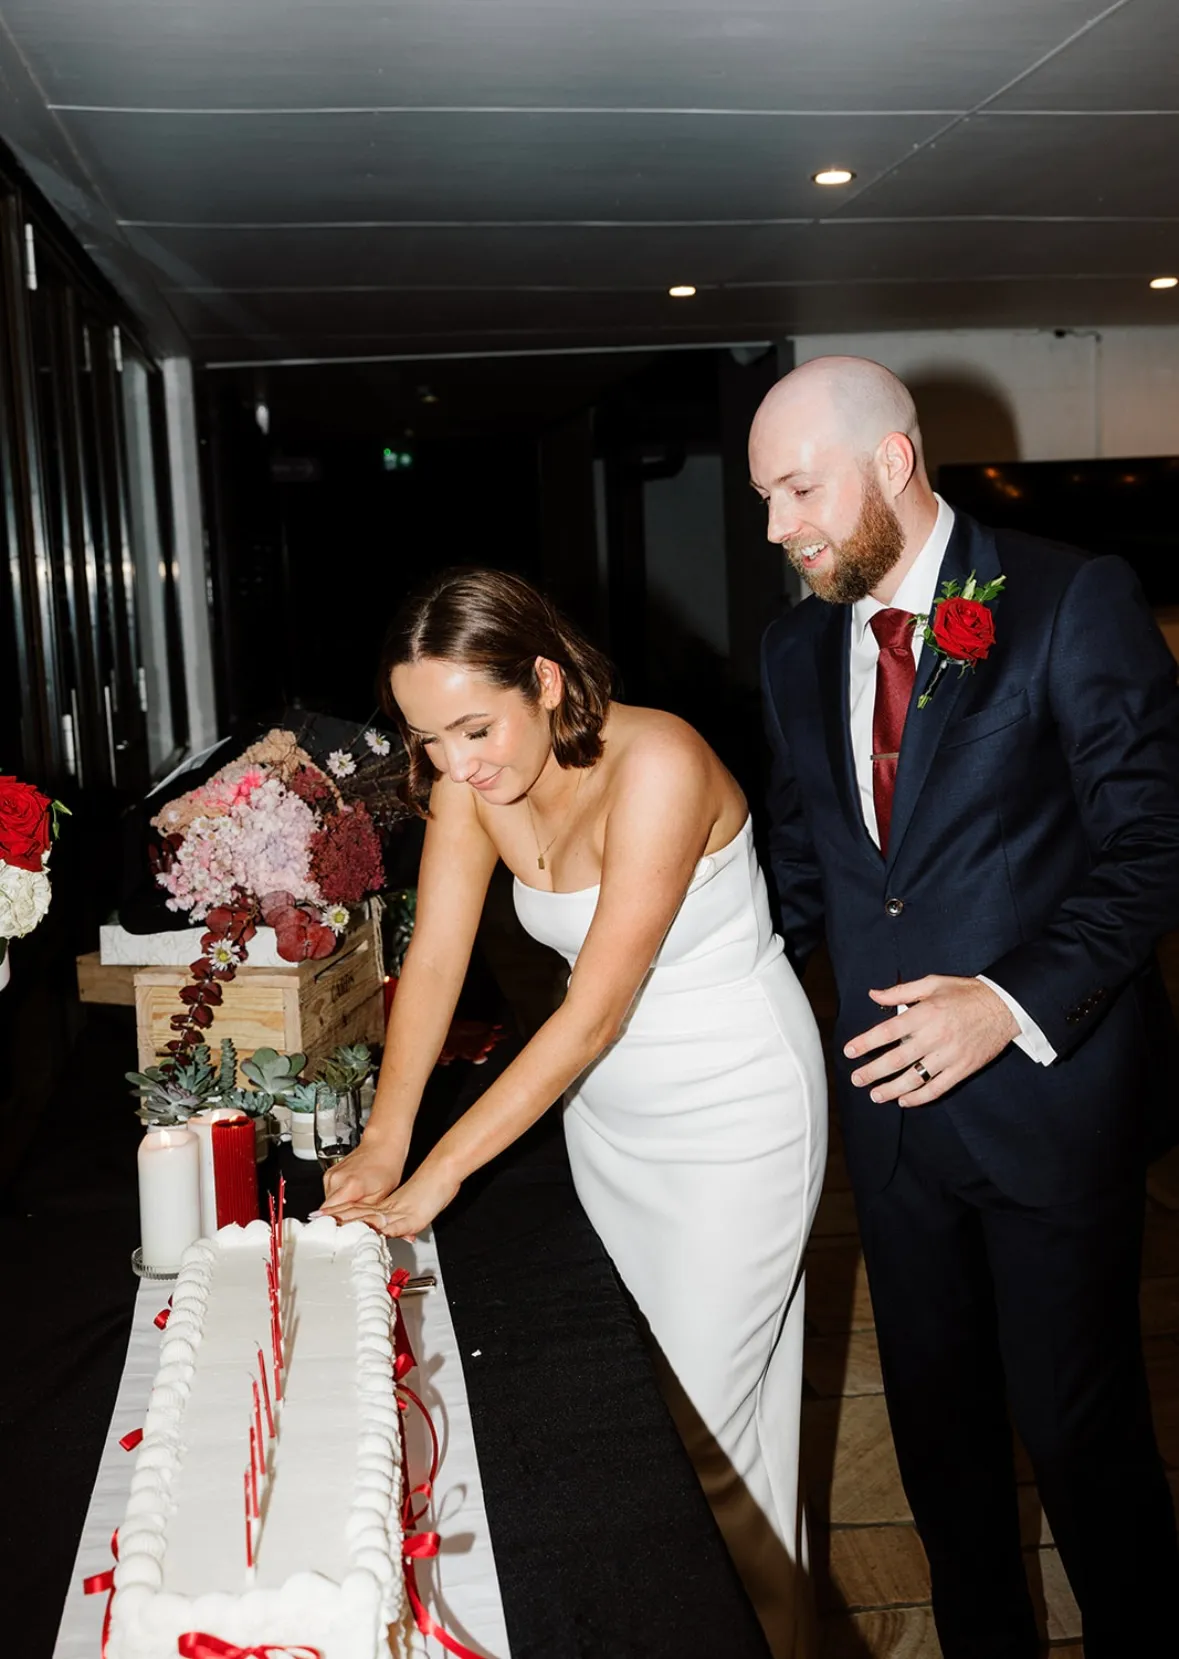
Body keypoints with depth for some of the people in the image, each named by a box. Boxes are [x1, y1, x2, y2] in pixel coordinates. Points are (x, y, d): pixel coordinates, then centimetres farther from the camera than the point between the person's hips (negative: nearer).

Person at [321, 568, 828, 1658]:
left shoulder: (657, 764, -29)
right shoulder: (470, 778, -9)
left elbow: (595, 1012, -29)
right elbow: (433, 962, -8)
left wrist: (439, 1172, -28)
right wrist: (384, 1139, -20)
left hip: (735, 1107, -6)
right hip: (605, 1107, 7)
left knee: (701, 1427, 2)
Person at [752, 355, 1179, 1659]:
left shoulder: (1073, 601, -11)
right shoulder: (798, 650, 7)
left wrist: (1017, 1001, -24)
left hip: (1050, 1088, -5)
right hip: (891, 1097, 6)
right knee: (935, 1408, 18)